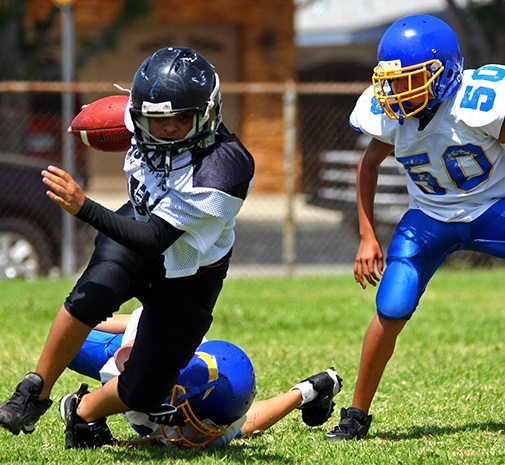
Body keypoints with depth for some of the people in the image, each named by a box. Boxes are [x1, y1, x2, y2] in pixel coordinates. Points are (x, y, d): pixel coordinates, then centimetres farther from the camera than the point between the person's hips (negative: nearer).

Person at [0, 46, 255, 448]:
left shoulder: (220, 171, -38)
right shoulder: (150, 121, -19)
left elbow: (154, 241, -40)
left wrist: (82, 207, -47)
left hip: (187, 275, -3)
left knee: (143, 395, -6)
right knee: (92, 296, -31)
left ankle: (86, 413, 25)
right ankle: (36, 392, -13)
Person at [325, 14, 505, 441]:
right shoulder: (392, 117, -14)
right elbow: (370, 163, 6)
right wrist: (368, 237, 3)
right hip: (430, 218, 2)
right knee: (391, 312, -12)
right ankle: (357, 414, 4)